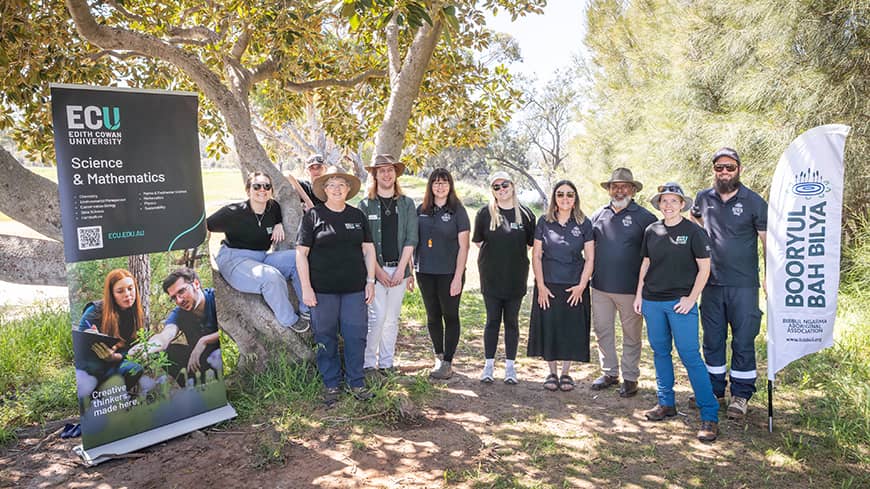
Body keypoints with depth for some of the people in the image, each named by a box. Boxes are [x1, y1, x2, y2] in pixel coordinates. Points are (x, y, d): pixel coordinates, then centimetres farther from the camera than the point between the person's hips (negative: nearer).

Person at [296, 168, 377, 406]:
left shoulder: (358, 216, 9)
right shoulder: (313, 216, -1)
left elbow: (368, 249, 12)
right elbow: (301, 253, -3)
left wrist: (370, 281, 6)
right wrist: (306, 288, -8)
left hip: (354, 288, 2)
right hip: (323, 288, -2)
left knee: (356, 335, 5)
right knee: (326, 337, 7)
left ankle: (356, 382, 22)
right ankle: (331, 384, 23)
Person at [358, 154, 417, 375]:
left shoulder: (407, 204, 8)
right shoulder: (366, 205, 2)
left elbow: (411, 239, 2)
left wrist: (401, 269, -6)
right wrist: (378, 270, -9)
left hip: (399, 268, 3)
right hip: (375, 268, -2)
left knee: (392, 318, 7)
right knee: (377, 316, -9)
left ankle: (386, 363, 18)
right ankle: (368, 363, 4)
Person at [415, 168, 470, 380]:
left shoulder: (457, 211, -4)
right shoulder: (421, 210, 6)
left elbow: (463, 246, -6)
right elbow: (413, 240, 12)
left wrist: (458, 277, -12)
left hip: (449, 273, -4)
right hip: (425, 272, 4)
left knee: (450, 315, 4)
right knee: (433, 316, 12)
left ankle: (448, 363, 12)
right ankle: (439, 357, 26)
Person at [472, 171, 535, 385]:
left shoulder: (525, 214, 2)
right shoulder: (485, 213, 0)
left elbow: (531, 243, 8)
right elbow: (478, 241, 6)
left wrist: (515, 255, 1)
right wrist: (496, 255, 3)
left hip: (516, 278, 1)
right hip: (491, 278, 0)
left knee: (512, 321, 8)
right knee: (492, 321, 5)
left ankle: (510, 366, 18)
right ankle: (489, 365, 16)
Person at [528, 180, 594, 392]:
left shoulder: (584, 224, 0)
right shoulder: (544, 222, 1)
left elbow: (589, 258, 1)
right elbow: (536, 255, 1)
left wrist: (582, 285, -7)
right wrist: (540, 286, -5)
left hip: (574, 287, 0)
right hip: (548, 285, 0)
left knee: (572, 330, 5)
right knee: (548, 328, 3)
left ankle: (566, 373, 20)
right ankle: (552, 373, 18)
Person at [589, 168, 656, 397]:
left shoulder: (644, 217, -3)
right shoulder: (599, 215, 9)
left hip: (630, 288, -4)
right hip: (600, 286, 4)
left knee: (632, 335, 6)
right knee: (602, 331, 11)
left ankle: (630, 378, 19)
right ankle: (609, 372, 26)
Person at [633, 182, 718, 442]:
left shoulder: (693, 231, -5)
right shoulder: (651, 231, 7)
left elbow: (704, 267, -4)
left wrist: (691, 298, -10)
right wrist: (639, 294, 11)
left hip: (680, 302, -5)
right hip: (652, 301, 5)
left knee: (691, 356, -7)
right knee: (660, 352, 12)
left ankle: (710, 415, 0)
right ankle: (666, 403, 26)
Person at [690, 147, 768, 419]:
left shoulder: (754, 202, -4)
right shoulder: (704, 198, 5)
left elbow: (769, 242, -3)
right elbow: (694, 220, 27)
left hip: (744, 285, -3)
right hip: (711, 284, 3)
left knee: (743, 341, 3)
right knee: (712, 340, 11)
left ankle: (741, 395, 17)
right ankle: (715, 391, 24)